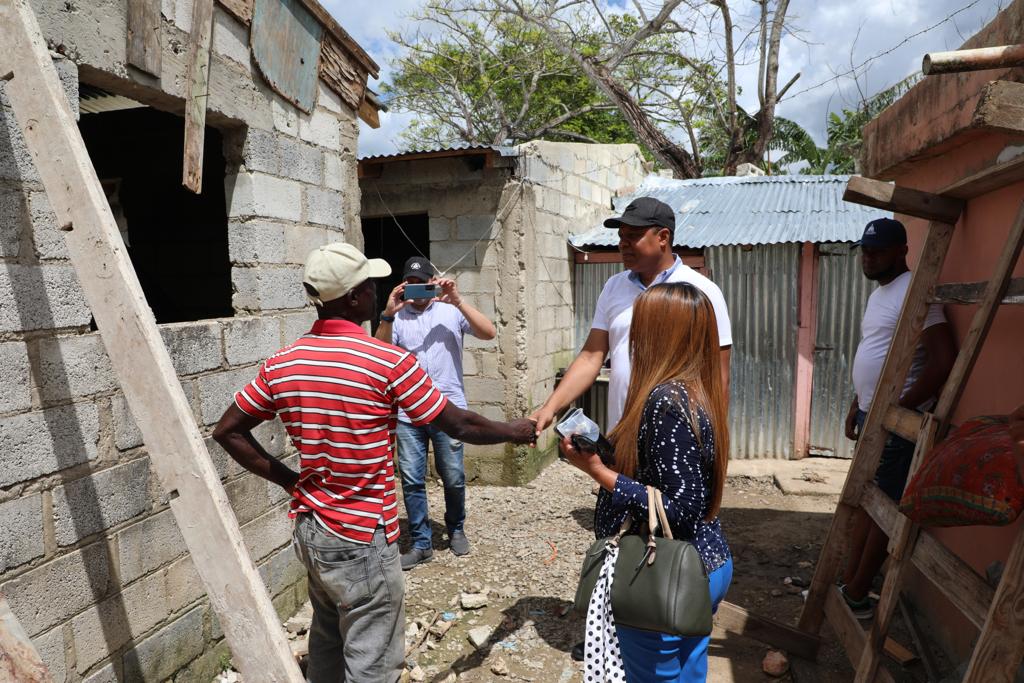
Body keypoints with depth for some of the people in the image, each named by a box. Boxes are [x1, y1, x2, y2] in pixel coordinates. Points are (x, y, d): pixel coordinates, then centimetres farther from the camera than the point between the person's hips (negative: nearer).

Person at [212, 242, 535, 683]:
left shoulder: (281, 364, -2)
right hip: (362, 539, -7)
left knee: (327, 643, 26)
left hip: (309, 527, 7)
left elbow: (228, 432, 4)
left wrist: (288, 480, 7)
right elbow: (461, 425, -11)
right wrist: (513, 431, 6)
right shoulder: (389, 361, -19)